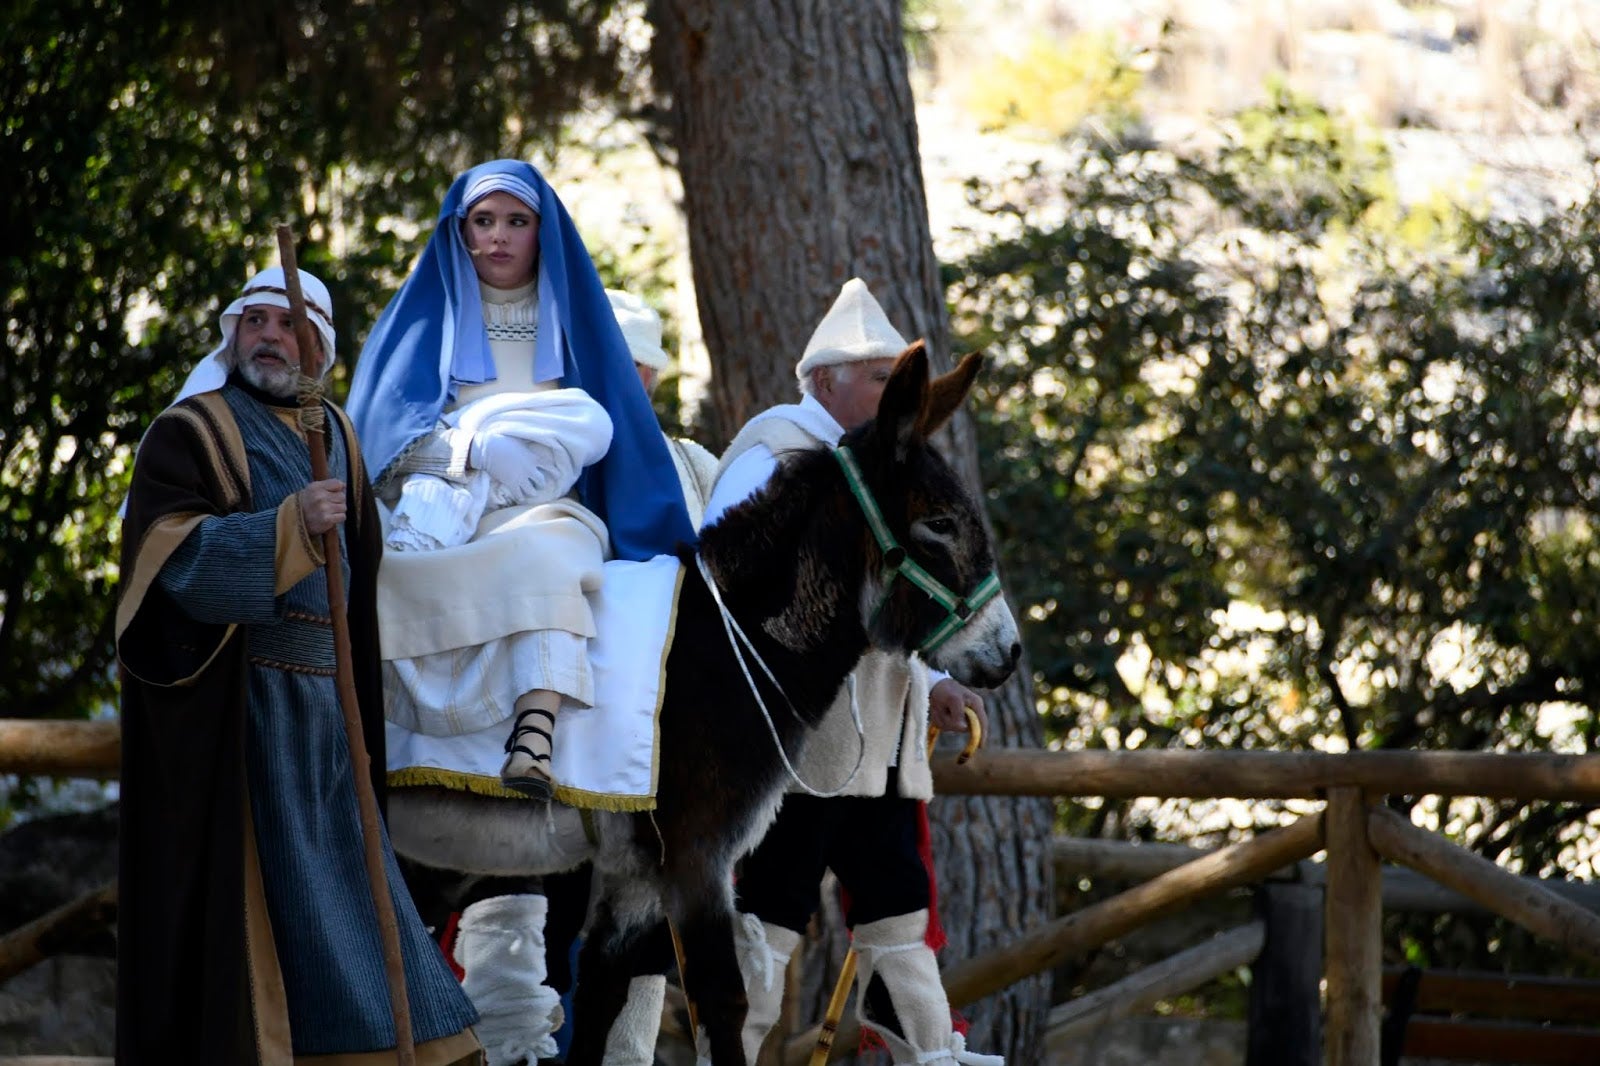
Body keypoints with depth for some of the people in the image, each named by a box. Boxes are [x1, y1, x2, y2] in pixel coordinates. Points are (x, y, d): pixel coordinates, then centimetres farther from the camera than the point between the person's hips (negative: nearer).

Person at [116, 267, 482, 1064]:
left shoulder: (333, 436, 17)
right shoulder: (190, 431, -3)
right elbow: (168, 553, -19)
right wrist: (288, 525, -31)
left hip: (320, 711, 7)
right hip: (225, 717, -7)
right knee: (242, 897, -9)